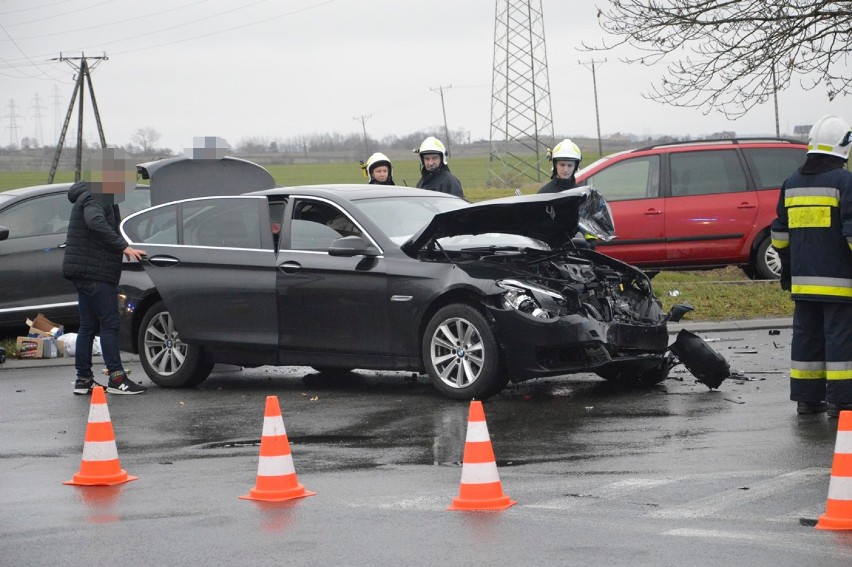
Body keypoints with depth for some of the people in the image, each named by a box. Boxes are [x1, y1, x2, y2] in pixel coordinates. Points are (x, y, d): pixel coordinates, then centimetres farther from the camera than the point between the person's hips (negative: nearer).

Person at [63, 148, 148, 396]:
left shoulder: (100, 196, 20)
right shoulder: (95, 197, -14)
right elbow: (96, 222, -33)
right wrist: (123, 247, -35)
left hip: (88, 271, 10)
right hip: (93, 271, -10)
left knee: (88, 325, 10)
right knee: (109, 322, -9)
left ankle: (83, 379, 11)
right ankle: (116, 377, -9)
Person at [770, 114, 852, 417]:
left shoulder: (792, 184, 12)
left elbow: (781, 233, 16)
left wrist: (787, 270, 24)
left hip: (803, 279, 6)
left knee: (806, 335, 11)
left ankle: (806, 397, 13)